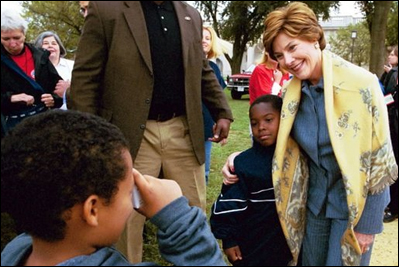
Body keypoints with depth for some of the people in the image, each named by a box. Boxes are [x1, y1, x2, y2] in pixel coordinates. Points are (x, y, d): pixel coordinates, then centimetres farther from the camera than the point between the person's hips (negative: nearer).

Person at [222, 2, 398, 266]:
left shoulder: (361, 83, -19)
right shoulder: (292, 90, -4)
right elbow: (278, 142, 9)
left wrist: (367, 223, -12)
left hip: (356, 202, -5)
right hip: (315, 199, 5)